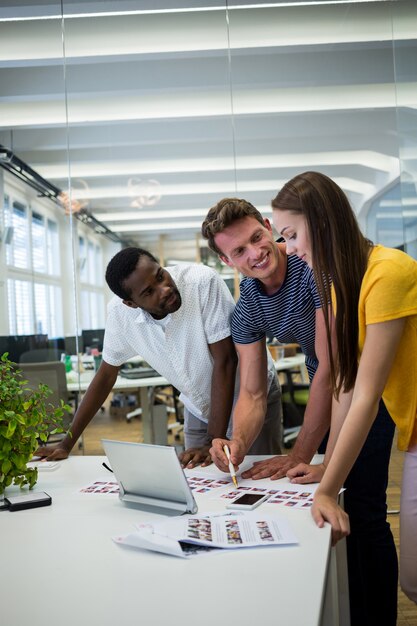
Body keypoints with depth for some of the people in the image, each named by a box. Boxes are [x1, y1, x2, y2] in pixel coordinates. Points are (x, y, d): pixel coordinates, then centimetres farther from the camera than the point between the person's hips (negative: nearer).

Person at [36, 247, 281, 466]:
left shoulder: (203, 282, -32)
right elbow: (107, 374, -5)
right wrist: (67, 444, -2)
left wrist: (215, 443, -30)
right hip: (200, 409, 3)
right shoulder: (120, 312, -19)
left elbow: (224, 362, -29)